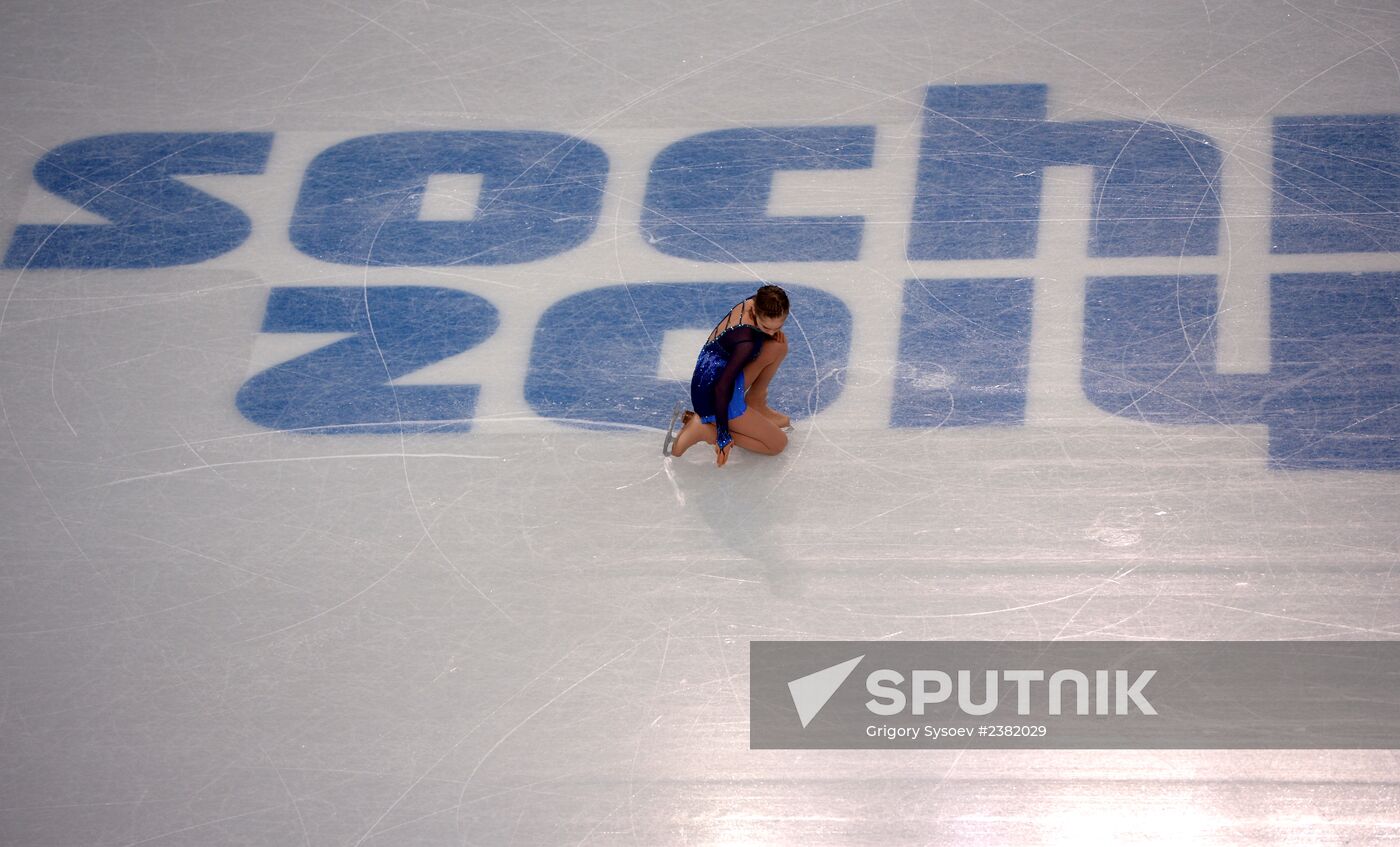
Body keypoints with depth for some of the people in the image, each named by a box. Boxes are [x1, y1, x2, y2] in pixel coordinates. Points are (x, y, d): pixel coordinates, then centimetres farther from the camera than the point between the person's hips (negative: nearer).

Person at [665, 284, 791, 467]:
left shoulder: (753, 303, -8)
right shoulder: (747, 341, -32)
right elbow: (722, 387, -28)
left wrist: (773, 332, -5)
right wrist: (723, 435, -24)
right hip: (715, 398, -9)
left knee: (778, 345, 2)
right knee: (778, 444, 3)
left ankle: (755, 404, 15)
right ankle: (704, 429, -2)